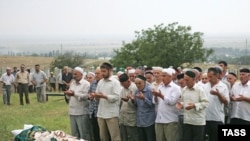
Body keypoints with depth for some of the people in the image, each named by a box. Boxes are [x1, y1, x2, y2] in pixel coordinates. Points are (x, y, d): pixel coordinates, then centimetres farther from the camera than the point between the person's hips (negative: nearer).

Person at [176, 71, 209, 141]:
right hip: (187, 121, 6)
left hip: (198, 121, -6)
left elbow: (206, 102, -14)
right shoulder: (184, 90, 8)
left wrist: (194, 106, -25)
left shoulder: (200, 89, -10)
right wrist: (181, 105, -4)